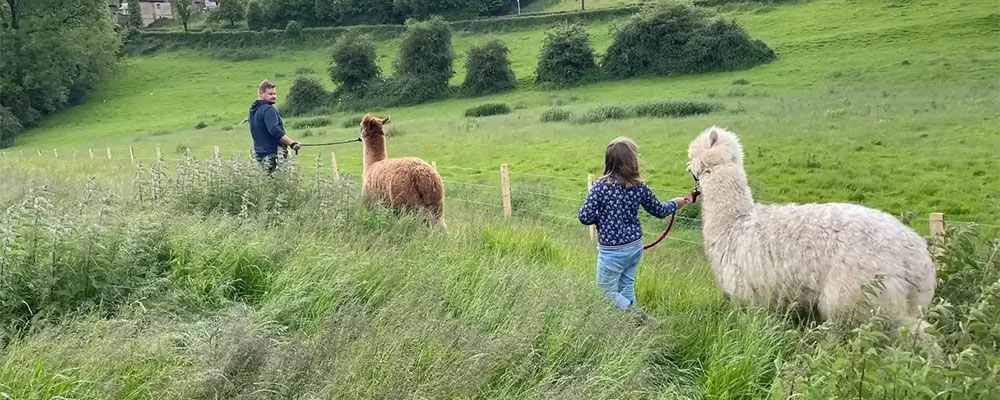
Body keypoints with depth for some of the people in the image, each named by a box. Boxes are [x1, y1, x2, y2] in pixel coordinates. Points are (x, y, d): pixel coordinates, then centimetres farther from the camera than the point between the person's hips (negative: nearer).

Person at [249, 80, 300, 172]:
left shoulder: (253, 110, 15)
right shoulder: (268, 109, -14)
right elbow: (275, 131, -25)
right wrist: (292, 143, -28)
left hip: (259, 154, 10)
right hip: (272, 154, -10)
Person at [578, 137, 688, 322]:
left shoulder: (601, 187, -19)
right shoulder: (640, 188, -6)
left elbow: (585, 217, -17)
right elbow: (660, 211, 9)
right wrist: (675, 204, 30)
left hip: (612, 251, -5)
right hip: (635, 246, 5)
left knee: (607, 293, 6)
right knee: (626, 289, 19)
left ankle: (636, 315, -12)